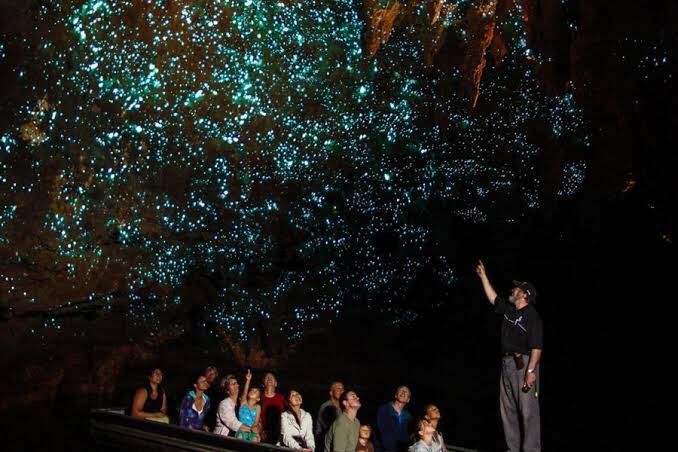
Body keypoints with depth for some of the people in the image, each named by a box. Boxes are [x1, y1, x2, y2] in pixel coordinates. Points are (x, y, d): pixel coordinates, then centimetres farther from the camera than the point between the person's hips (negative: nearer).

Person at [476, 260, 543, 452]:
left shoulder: (532, 315, -9)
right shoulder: (508, 310, 14)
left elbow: (537, 346, -16)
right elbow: (492, 297, 29)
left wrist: (531, 370, -24)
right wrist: (483, 275, 29)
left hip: (523, 363, -9)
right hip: (507, 363, 9)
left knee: (528, 409, -8)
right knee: (508, 408, 8)